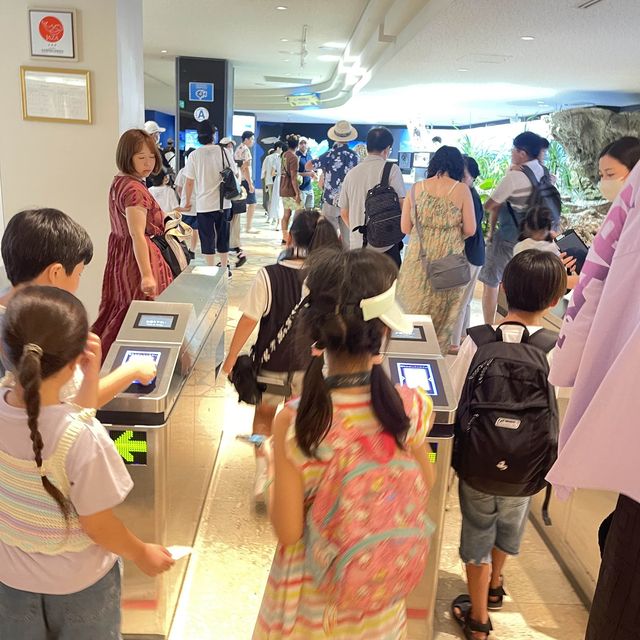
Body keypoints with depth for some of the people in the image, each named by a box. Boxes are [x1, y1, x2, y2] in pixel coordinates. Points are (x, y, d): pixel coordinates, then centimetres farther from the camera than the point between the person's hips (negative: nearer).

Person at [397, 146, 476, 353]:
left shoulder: (416, 188, -1)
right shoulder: (462, 190, -7)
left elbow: (405, 227, 0)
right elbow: (470, 229, -5)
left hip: (419, 259, 2)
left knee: (413, 307, 17)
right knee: (442, 312, 14)